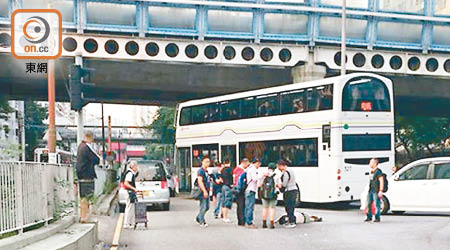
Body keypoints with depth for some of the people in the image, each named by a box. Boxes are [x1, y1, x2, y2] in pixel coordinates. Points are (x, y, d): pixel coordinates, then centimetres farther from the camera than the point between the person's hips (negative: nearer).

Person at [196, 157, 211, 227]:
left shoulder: (206, 171, 18)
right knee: (203, 207, -8)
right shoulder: (200, 171, -10)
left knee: (207, 207, 12)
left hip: (206, 192, 9)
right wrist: (204, 191, -26)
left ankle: (198, 218, 27)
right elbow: (200, 181, -19)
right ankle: (202, 222, -1)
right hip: (203, 192, -9)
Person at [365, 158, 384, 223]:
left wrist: (381, 191, -19)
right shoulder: (371, 171, 15)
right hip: (371, 190, 9)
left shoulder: (378, 171, -11)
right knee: (369, 204, 8)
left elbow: (381, 181, -14)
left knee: (377, 205, -4)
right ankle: (369, 217, 15)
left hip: (376, 191, -9)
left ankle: (377, 218, 1)